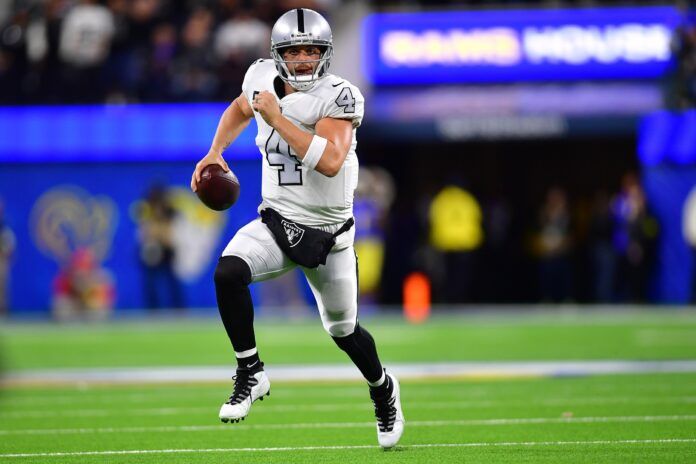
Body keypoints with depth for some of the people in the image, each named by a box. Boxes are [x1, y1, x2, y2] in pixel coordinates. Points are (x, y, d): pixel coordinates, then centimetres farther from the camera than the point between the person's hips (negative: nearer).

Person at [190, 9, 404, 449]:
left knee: (344, 330, 12)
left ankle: (383, 388, 44)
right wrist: (215, 153, 8)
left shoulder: (338, 97, -20)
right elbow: (239, 111, 21)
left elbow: (330, 161, -35)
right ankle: (251, 374, -11)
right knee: (228, 273, -27)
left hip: (326, 232, -3)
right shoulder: (263, 79, -4)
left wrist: (278, 119, -32)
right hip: (275, 222, 3)